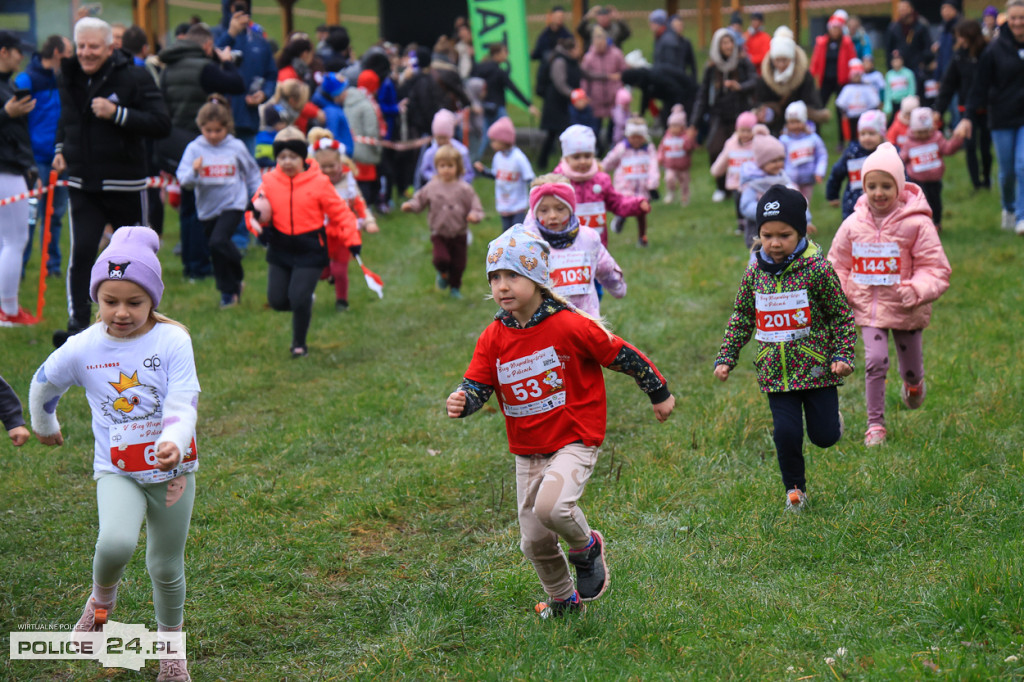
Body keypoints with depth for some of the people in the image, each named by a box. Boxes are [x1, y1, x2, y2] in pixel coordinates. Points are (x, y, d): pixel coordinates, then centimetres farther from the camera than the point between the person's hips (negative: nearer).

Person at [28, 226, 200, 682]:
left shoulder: (172, 341, -12)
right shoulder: (82, 349, -6)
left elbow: (183, 403, -20)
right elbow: (43, 385, 14)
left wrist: (175, 443, -40)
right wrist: (44, 426, 30)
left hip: (171, 470, 0)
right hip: (117, 471, 0)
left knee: (166, 567, 11)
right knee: (116, 543, -28)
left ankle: (170, 644, 37)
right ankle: (102, 598, 7)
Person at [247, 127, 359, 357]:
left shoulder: (318, 183, -7)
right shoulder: (270, 182, 0)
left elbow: (339, 212, -2)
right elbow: (256, 209, 8)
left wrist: (352, 240, -7)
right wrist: (258, 219, -16)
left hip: (310, 251, -4)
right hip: (280, 250, 4)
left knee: (299, 298, -10)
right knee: (277, 300, 3)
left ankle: (299, 344, 13)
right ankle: (305, 304, 37)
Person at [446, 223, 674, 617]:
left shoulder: (569, 326, -15)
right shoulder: (493, 338, -1)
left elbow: (623, 356, -6)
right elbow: (477, 384, -4)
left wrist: (659, 394, 5)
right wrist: (460, 402, -29)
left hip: (574, 441, -5)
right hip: (527, 451, 6)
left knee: (550, 506, -31)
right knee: (534, 541, 10)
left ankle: (587, 547, 2)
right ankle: (564, 600, 37)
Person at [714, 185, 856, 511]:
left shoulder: (817, 268, -11)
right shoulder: (755, 271, 1)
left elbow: (842, 315, -3)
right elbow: (741, 317, 12)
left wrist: (843, 355, -12)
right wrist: (726, 357, 6)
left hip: (816, 367, -2)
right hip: (776, 372, 2)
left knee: (824, 435, 5)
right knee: (787, 433, -3)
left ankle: (830, 419, 41)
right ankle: (795, 488, 20)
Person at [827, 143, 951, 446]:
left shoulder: (917, 224, -13)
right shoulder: (853, 225, -3)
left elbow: (936, 269, -12)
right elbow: (838, 265, 10)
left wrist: (916, 290, -29)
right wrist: (838, 294, -7)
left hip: (906, 309, -1)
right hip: (869, 307, 1)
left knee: (911, 369, 14)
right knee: (875, 361, -13)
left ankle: (913, 384, 53)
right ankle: (875, 424, 1)